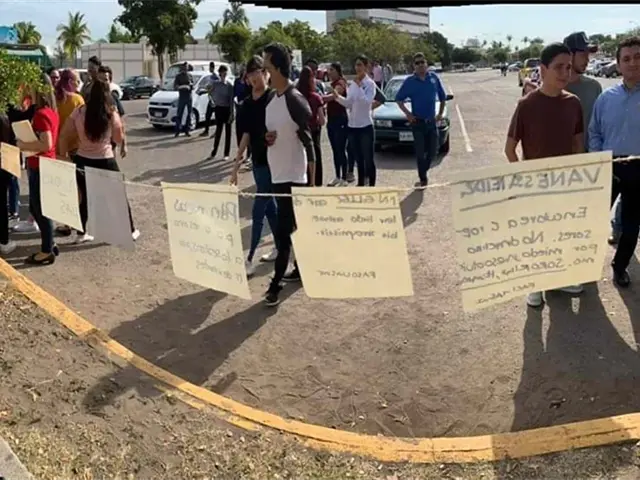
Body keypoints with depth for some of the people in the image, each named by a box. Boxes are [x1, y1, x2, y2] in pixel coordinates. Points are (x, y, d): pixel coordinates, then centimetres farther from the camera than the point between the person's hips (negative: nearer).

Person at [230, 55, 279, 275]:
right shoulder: (246, 104, 9)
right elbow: (245, 136, 7)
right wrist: (237, 165, 3)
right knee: (270, 207, 15)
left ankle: (250, 259, 1)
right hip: (258, 161, 7)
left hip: (272, 162, -7)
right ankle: (280, 247, 29)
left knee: (258, 211, -5)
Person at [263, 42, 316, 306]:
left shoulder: (296, 102, -18)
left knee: (283, 231, -4)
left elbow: (308, 144, -15)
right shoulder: (271, 98, 7)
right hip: (277, 173, 8)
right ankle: (301, 267, 33)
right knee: (296, 226, 19)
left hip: (293, 176, -8)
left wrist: (313, 182, -13)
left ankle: (275, 284, 3)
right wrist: (267, 136, -5)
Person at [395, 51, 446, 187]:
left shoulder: (434, 78, 2)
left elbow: (442, 97, 13)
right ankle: (423, 179, 12)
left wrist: (440, 113, 7)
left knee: (433, 151, 6)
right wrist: (407, 113, -7)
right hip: (418, 122, -2)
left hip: (432, 121, 3)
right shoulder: (409, 81, -5)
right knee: (420, 152, 1)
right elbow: (399, 99, 2)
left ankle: (424, 172, 29)